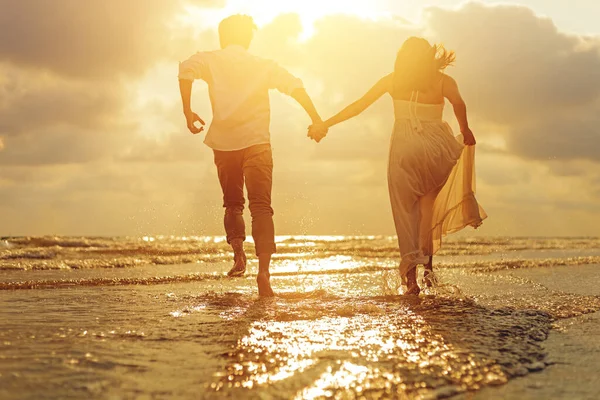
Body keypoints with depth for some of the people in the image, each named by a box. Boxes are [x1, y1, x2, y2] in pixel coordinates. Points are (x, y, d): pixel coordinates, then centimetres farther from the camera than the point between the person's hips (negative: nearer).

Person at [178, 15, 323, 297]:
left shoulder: (210, 60, 10)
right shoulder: (263, 65, 13)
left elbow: (186, 70, -10)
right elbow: (294, 85, 1)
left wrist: (187, 111, -5)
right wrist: (315, 118, 0)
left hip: (223, 142, 1)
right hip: (256, 141, -1)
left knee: (232, 203, 18)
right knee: (261, 207, -3)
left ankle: (238, 254, -2)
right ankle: (264, 270, -17)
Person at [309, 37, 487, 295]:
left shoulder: (393, 80, 10)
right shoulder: (443, 81, 6)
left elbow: (358, 105, 9)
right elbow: (458, 103, -14)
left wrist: (325, 125, 14)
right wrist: (465, 131, 0)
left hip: (403, 149, 0)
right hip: (435, 148, 0)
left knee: (406, 211, 6)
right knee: (430, 206, 20)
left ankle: (411, 274, -3)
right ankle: (428, 264, 12)